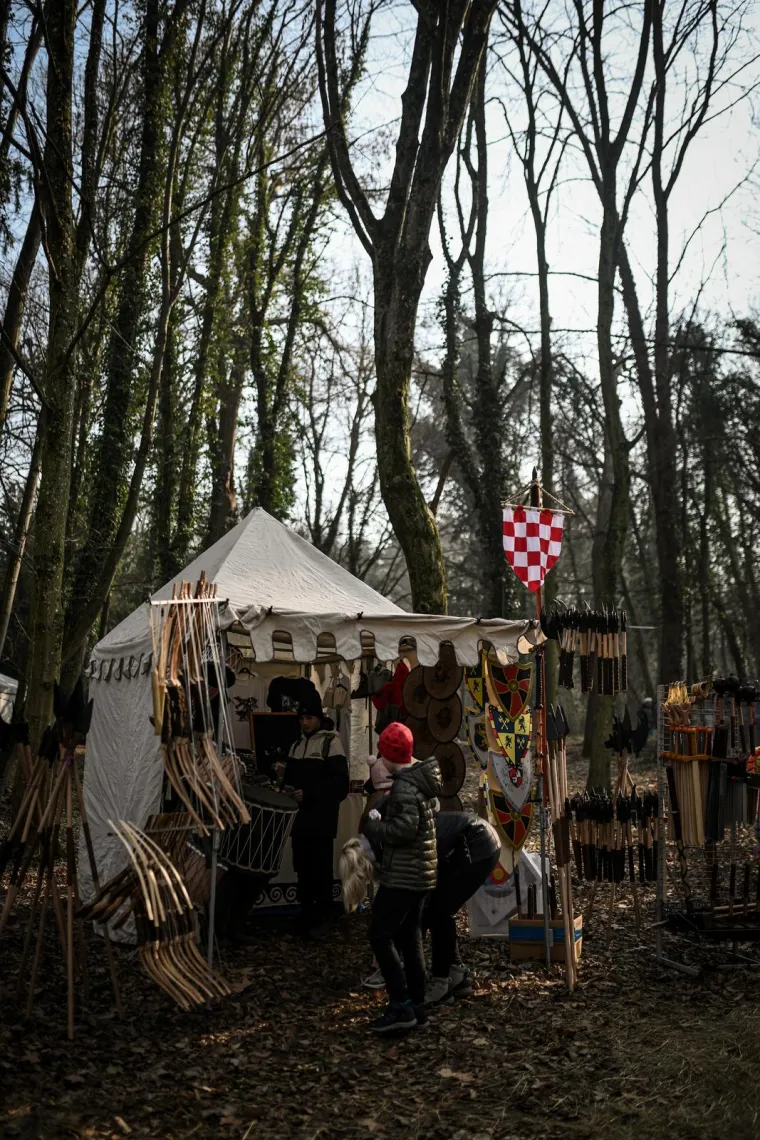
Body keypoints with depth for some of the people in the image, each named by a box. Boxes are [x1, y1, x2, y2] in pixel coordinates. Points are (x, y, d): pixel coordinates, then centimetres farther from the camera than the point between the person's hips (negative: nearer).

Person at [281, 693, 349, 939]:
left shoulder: (331, 742, -7)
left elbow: (340, 783, -14)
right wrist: (284, 774, 1)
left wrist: (309, 793, -20)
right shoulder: (297, 745, 15)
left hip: (321, 820, -6)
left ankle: (321, 919, 12)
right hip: (300, 818, 6)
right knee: (302, 868, 11)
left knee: (321, 870, 0)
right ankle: (306, 917, 23)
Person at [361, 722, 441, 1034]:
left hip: (402, 875, -10)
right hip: (421, 872, 10)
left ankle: (401, 1007, -2)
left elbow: (405, 828, -29)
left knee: (380, 936, -3)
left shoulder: (404, 786, -20)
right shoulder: (423, 777, 10)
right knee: (409, 937, 15)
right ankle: (417, 1005, 22)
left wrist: (373, 824, -13)